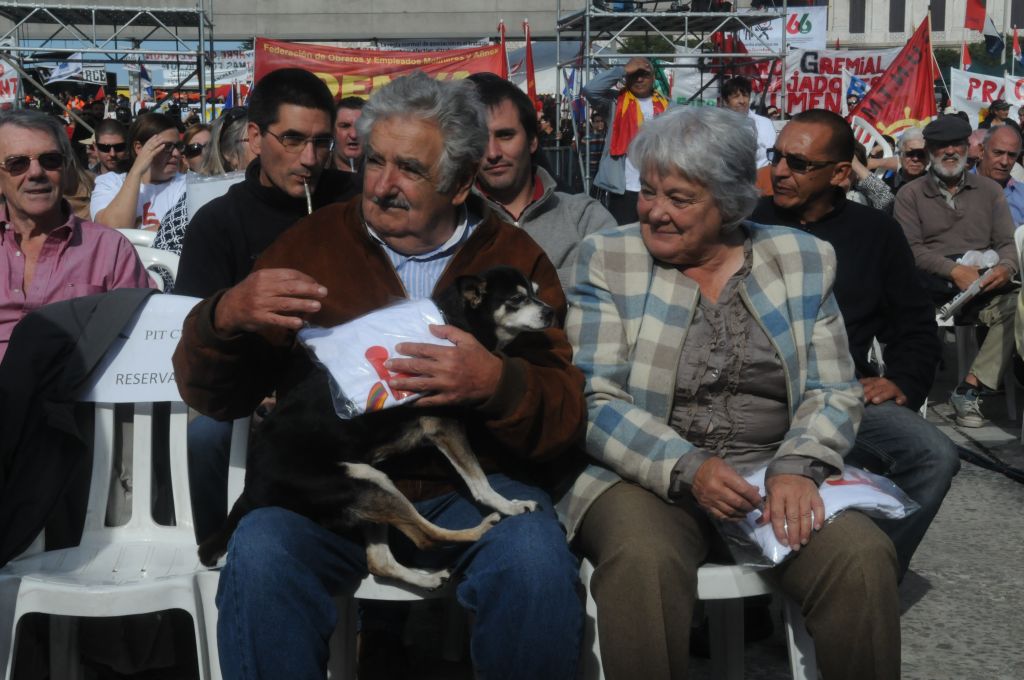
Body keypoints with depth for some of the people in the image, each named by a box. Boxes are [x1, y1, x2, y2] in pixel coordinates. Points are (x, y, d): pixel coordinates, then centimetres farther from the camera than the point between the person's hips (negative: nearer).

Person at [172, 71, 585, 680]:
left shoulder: (515, 258, 8)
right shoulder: (314, 241, 9)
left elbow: (565, 421, 2)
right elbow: (211, 395, 9)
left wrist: (497, 384, -20)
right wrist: (226, 316, -13)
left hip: (471, 490, 0)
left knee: (537, 559, -31)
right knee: (260, 554, -31)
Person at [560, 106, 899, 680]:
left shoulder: (801, 261, 9)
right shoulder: (610, 260, 3)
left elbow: (834, 391, 7)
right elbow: (594, 401, -4)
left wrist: (797, 467, -13)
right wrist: (686, 468, -18)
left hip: (776, 469, 2)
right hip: (646, 476, -2)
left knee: (862, 558, -26)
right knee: (643, 561, -34)